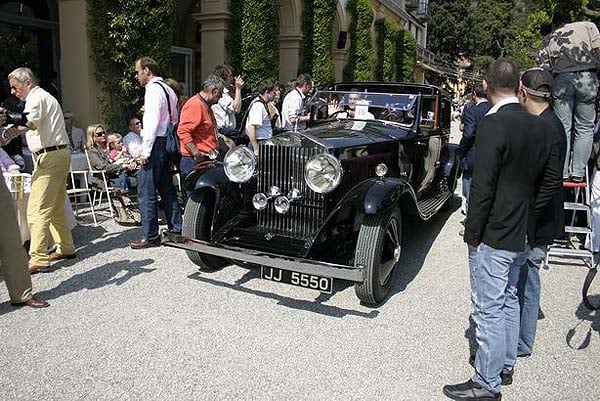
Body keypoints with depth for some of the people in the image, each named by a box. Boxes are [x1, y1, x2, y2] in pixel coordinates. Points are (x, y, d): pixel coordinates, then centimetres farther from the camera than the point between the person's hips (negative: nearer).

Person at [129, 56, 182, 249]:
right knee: (167, 190, 14)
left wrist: (146, 151, -17)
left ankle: (150, 236, 2)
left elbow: (152, 122, -18)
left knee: (146, 193, -3)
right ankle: (176, 230, 21)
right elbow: (174, 119, 20)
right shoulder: (168, 89, 17)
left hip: (155, 143, -10)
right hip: (167, 143, 10)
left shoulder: (153, 89, -11)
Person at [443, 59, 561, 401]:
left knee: (489, 309, 3)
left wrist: (472, 233, -13)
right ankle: (505, 365, 37)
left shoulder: (493, 125, -19)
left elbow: (483, 187, -22)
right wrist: (527, 211, 14)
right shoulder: (539, 126, 4)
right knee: (509, 300, 21)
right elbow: (552, 180, 11)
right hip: (522, 235, 8)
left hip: (493, 237, -8)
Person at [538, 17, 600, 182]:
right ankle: (578, 172, 4)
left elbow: (545, 68, 10)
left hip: (561, 79, 1)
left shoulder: (548, 40, 20)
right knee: (584, 127, 6)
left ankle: (561, 172, 5)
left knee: (562, 127, 5)